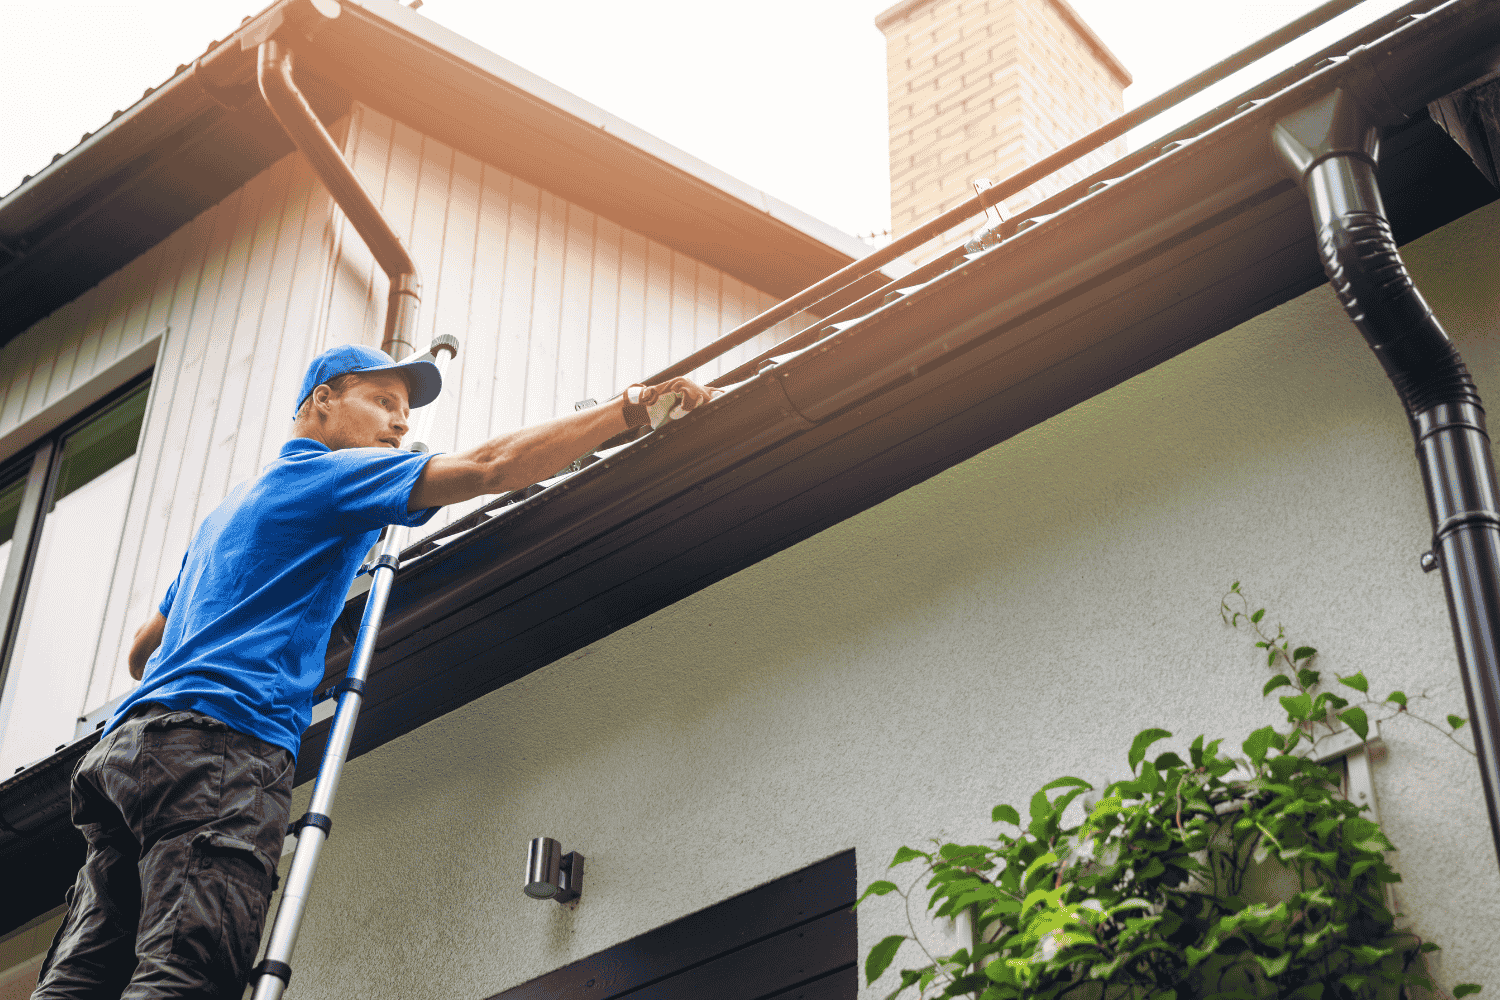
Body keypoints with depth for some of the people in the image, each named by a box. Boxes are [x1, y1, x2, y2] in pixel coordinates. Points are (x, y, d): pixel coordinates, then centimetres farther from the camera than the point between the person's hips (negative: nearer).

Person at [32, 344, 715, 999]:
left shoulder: (228, 510, 36)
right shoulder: (330, 472, 9)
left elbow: (141, 654, 40)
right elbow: (490, 468, -4)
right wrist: (634, 407, -2)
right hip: (219, 734, -9)